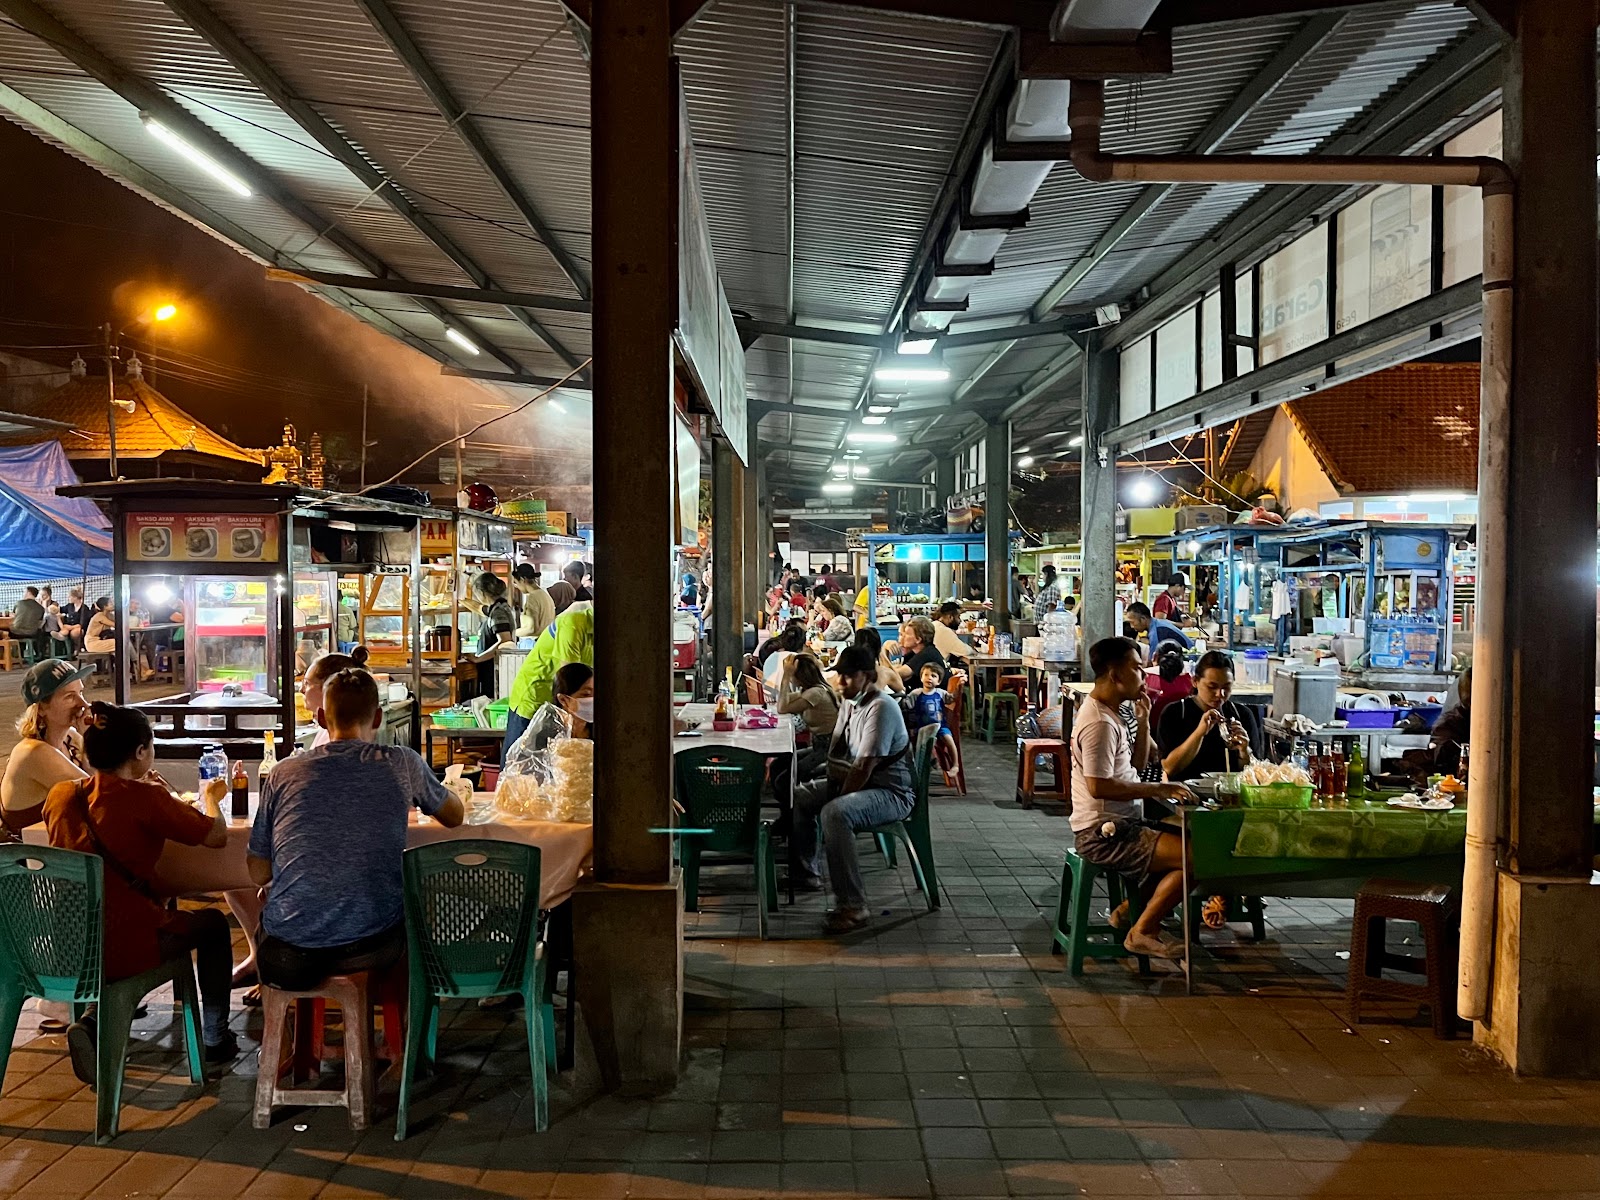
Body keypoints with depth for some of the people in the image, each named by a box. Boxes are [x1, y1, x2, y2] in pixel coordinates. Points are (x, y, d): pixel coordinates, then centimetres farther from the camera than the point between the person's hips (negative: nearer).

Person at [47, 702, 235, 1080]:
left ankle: (93, 1021, 17)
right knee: (213, 923, 22)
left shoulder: (59, 795, -1)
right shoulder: (144, 798, -19)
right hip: (126, 948, -6)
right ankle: (216, 1040, 31)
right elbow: (216, 835, -10)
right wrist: (211, 798, 10)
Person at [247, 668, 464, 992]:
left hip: (286, 960, 2)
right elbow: (456, 817, 18)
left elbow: (258, 873, 9)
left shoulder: (284, 773, 3)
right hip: (371, 949, -1)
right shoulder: (402, 764, 0)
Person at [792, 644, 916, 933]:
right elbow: (835, 753, 13)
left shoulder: (881, 708, -22)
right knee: (798, 797, 10)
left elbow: (864, 768, -25)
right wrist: (832, 789, -4)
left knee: (835, 814, -36)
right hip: (856, 783, 10)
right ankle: (807, 873, 26)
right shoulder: (849, 703, 8)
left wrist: (838, 798, -16)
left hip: (892, 792, -10)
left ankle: (852, 907, -33)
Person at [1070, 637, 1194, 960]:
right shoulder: (1099, 723, -20)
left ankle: (1131, 909, 20)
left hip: (1116, 826, 11)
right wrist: (1157, 789, -21)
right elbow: (1098, 786, -27)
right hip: (1103, 834, -11)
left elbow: (1136, 762, 21)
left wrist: (1143, 722, 7)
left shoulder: (1109, 714, 14)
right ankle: (1142, 931, -5)